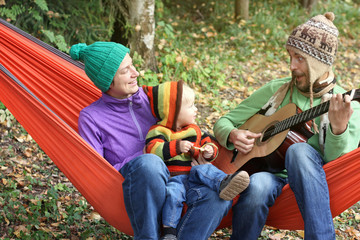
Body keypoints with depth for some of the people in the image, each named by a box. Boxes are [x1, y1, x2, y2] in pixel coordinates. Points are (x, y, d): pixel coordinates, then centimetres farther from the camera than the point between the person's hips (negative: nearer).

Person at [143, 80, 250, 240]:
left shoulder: (194, 130, 22)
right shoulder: (159, 131, 2)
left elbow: (208, 142, 28)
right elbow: (153, 150, -15)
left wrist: (209, 151, 3)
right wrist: (176, 147, -25)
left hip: (193, 176, 4)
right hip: (174, 178, -3)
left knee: (204, 170, -29)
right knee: (173, 192, -35)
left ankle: (223, 184, -58)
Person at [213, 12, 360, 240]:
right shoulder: (276, 90, 11)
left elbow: (337, 161, -10)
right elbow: (223, 122, 16)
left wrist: (339, 128, -30)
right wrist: (233, 135, -8)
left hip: (310, 185, -1)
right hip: (268, 172, 2)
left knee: (299, 150, -35)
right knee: (258, 185, -36)